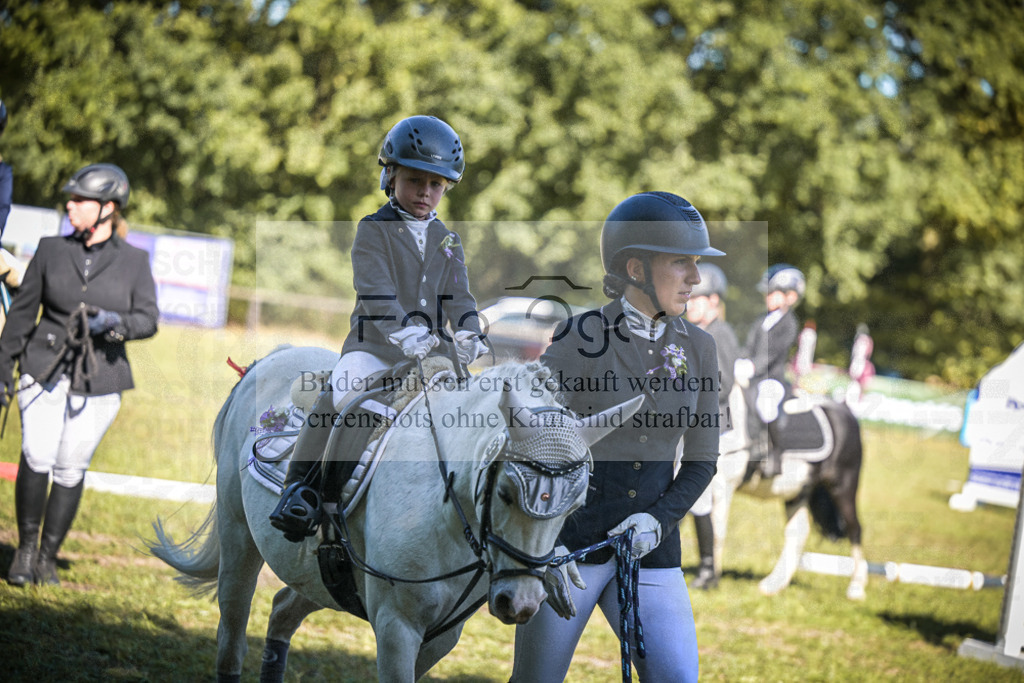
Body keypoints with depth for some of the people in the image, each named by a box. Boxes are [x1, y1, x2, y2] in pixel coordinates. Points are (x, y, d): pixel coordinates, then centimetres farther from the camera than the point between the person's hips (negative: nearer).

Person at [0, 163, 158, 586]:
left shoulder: (134, 261, 4)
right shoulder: (51, 251, 5)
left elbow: (148, 319, 1)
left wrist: (115, 322, -20)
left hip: (98, 380, 0)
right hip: (45, 370, 0)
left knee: (71, 468, -2)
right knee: (36, 458, -13)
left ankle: (48, 556, 14)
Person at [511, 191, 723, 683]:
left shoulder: (698, 348, 6)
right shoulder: (582, 338, -8)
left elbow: (701, 461, 11)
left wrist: (659, 519, -7)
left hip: (650, 547, 4)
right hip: (567, 541, -3)